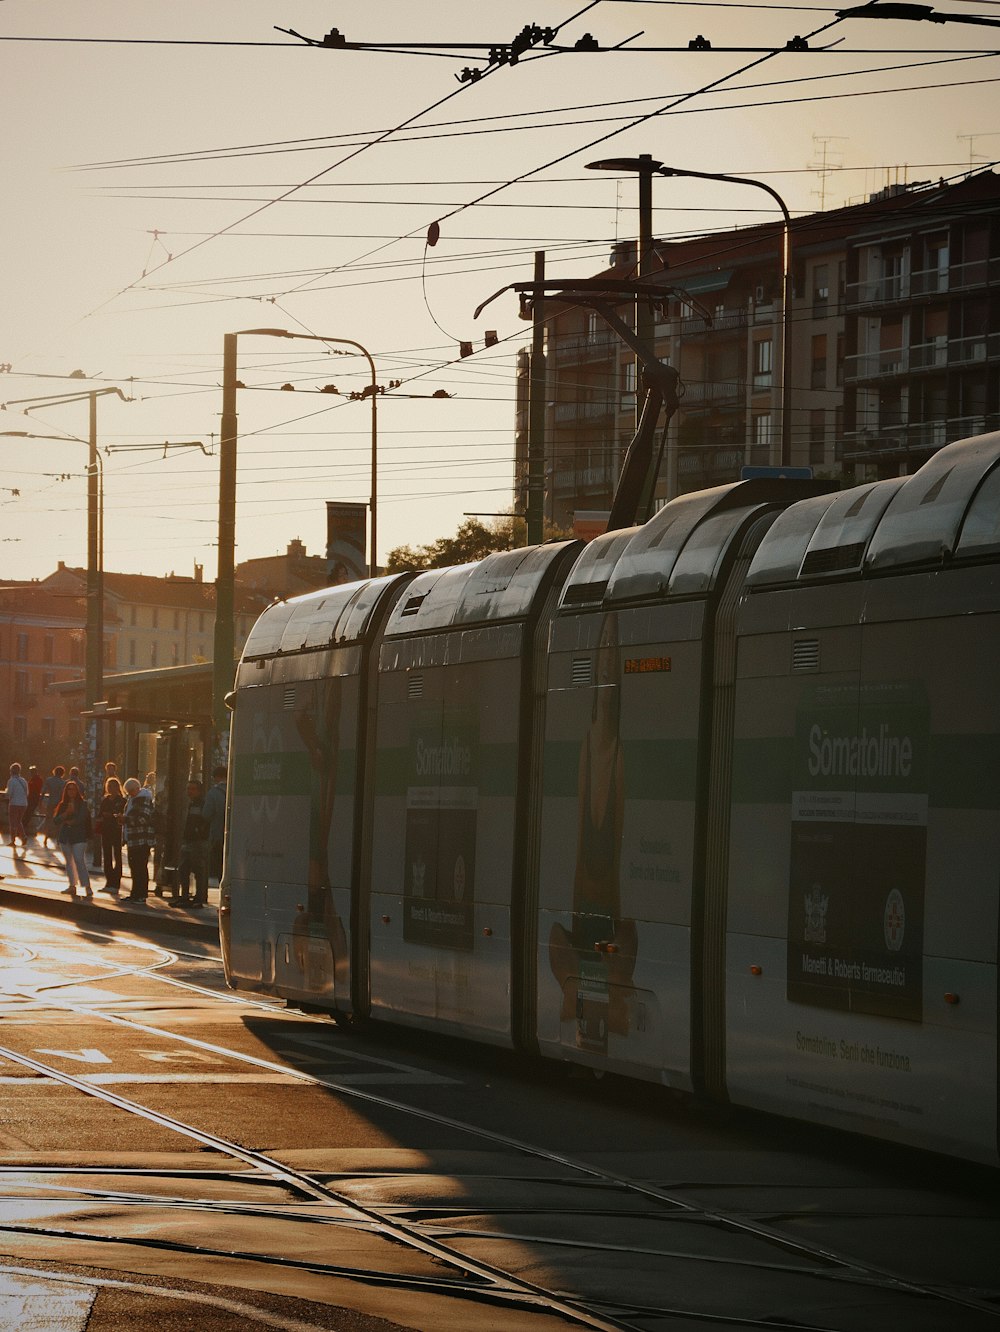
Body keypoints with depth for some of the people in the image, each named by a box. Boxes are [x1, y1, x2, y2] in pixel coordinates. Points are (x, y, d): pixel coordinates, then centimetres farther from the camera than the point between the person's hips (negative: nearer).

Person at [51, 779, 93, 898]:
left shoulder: (83, 804, 0)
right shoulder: (62, 805, 10)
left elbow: (82, 818, -12)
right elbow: (55, 820, 1)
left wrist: (69, 821, -2)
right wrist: (66, 813, -13)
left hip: (78, 837, -5)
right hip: (65, 837, 5)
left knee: (79, 861, -14)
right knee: (69, 862, 10)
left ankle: (87, 887, -17)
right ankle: (72, 886, 18)